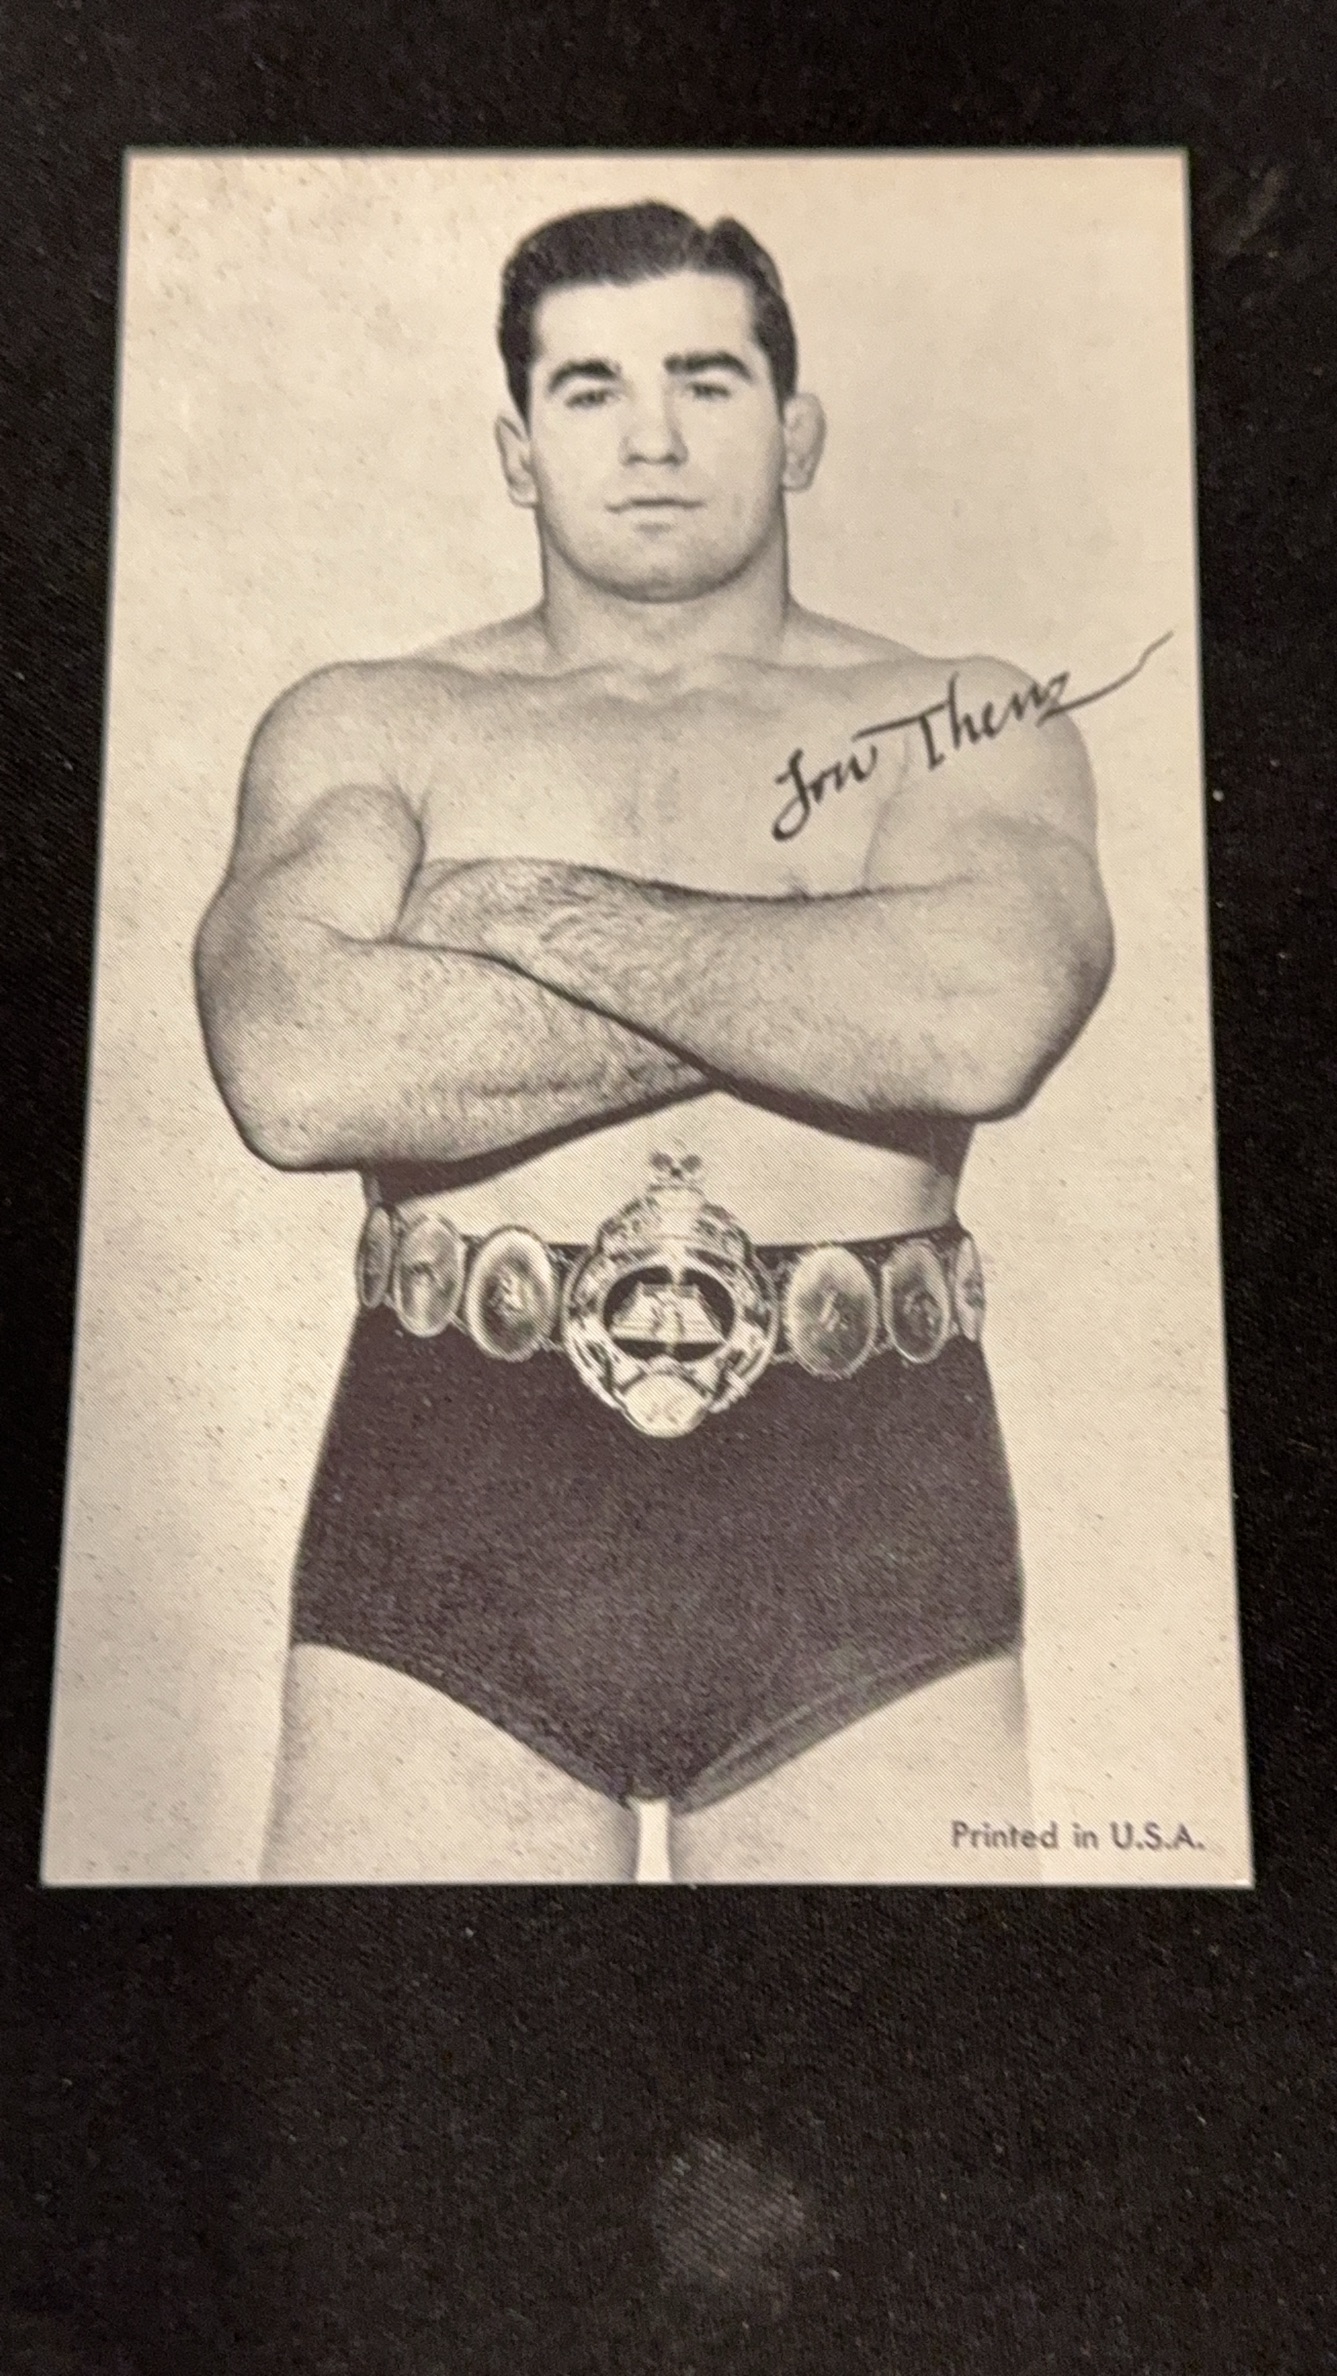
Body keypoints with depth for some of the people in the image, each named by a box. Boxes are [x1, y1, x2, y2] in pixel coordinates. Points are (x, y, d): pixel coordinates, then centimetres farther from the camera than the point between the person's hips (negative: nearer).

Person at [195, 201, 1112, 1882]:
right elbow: (295, 1077, -11)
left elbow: (983, 1028, -12)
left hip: (873, 1546, 1)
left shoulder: (967, 727, 9)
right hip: (445, 1511, 1)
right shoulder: (363, 727, 8)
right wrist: (822, 982, -9)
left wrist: (538, 910, -6)